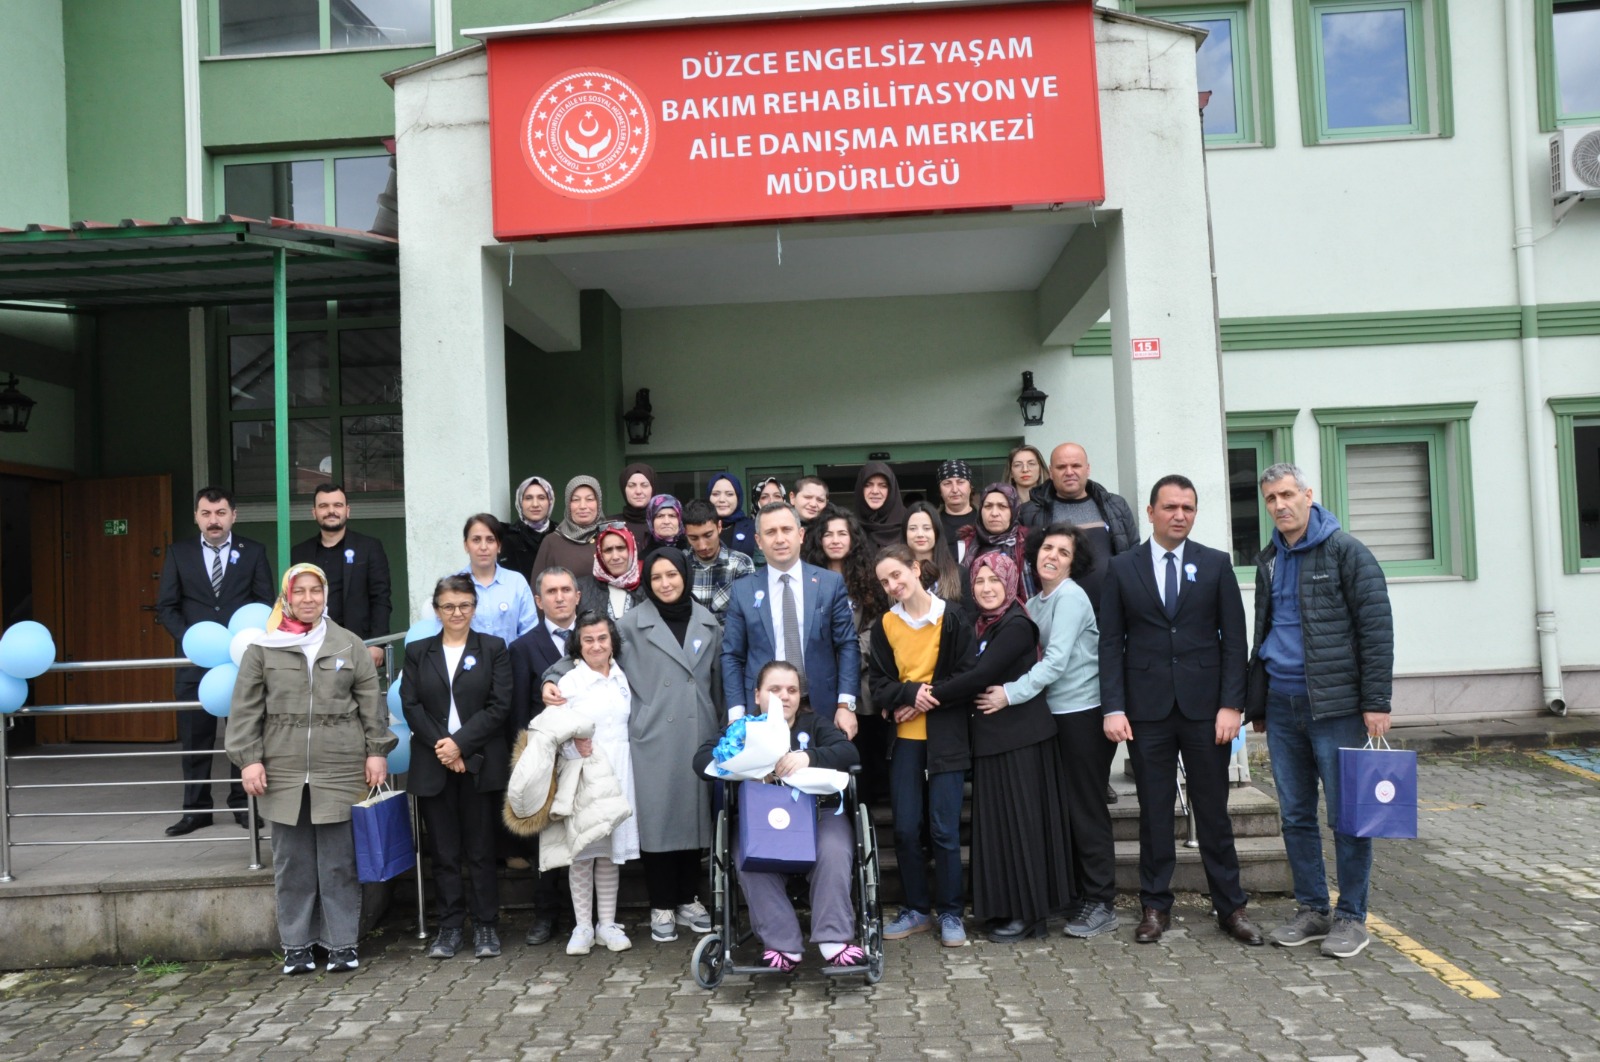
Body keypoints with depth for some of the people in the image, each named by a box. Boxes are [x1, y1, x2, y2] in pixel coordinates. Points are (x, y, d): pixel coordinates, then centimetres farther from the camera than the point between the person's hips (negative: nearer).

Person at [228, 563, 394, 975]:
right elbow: (245, 709, 5)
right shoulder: (262, 649, 6)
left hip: (340, 771, 0)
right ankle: (296, 944, 20)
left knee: (339, 861, 4)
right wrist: (249, 758, -3)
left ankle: (343, 943, 15)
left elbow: (371, 702, 8)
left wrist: (377, 751, 2)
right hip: (283, 772, 0)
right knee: (292, 862, 7)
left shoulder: (349, 645, 8)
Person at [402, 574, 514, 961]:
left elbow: (499, 705, -3)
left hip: (480, 764, -2)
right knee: (443, 852, 6)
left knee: (481, 849, 3)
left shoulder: (493, 649, 5)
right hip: (433, 766, 2)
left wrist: (460, 743, -12)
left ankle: (486, 925, 12)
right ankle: (449, 927, 15)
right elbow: (411, 706, 2)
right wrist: (442, 748, -10)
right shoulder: (417, 652, 11)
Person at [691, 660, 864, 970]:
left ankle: (834, 940, -21)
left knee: (834, 852, -29)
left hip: (818, 812, 0)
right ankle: (781, 943, -21)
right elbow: (701, 760, -3)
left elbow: (847, 751, -6)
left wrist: (808, 756, -27)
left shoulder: (815, 723, 14)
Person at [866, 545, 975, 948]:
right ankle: (917, 908, 21)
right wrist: (912, 693, -16)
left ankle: (950, 913, 14)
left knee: (944, 830, -1)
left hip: (946, 738, -3)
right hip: (904, 738, 3)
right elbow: (879, 685, 3)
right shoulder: (884, 625, 5)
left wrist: (924, 701, -12)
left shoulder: (953, 620, -4)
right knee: (906, 828, 5)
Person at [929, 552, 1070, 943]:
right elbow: (970, 674, 11)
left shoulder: (1017, 625, -14)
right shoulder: (984, 625, 13)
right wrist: (921, 696, -2)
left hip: (1020, 737, -8)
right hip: (992, 736, 8)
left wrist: (930, 696, -14)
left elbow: (980, 676, -20)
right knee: (997, 821, 12)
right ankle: (1005, 908, 21)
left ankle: (1028, 912, 11)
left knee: (1020, 820, 0)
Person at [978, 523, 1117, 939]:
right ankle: (1074, 893, 24)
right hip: (1056, 714, 8)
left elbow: (1057, 660, -19)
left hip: (1084, 713, -7)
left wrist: (1010, 693, -21)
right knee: (1063, 807, 12)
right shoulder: (1035, 604, 11)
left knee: (1085, 807, -1)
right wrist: (1008, 691, -3)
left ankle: (1101, 902, 10)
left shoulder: (1070, 597, -12)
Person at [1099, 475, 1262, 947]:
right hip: (1147, 710, 0)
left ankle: (1230, 907, 20)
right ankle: (1156, 906, 19)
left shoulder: (1216, 564, 5)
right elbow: (1110, 642, 1)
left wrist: (1231, 704, -5)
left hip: (1204, 708, 0)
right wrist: (1113, 707, -6)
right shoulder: (1122, 568, 3)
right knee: (1154, 812, 7)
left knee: (1213, 811, 8)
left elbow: (1233, 638, 3)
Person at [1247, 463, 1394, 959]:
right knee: (1296, 815, 11)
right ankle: (1312, 910, 22)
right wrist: (1257, 703, 17)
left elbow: (1376, 629, -8)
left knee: (1347, 816, 1)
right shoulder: (1269, 561, 13)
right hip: (1281, 706, 6)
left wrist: (1376, 703, -13)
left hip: (1336, 704, -6)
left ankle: (1351, 917, 14)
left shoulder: (1345, 551, -5)